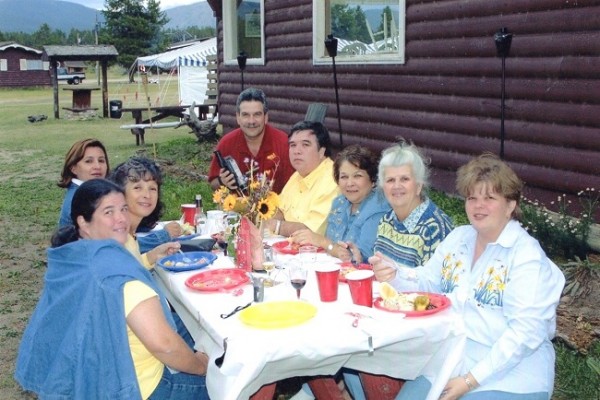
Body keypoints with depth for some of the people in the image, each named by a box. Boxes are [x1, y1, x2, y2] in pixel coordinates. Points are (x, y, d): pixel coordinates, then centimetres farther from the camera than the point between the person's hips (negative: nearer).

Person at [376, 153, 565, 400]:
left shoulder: (527, 256, -13)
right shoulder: (458, 237, 8)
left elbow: (526, 331, -19)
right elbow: (428, 283, 13)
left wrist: (470, 380, -21)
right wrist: (394, 275, -9)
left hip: (507, 378, -5)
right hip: (449, 364, 6)